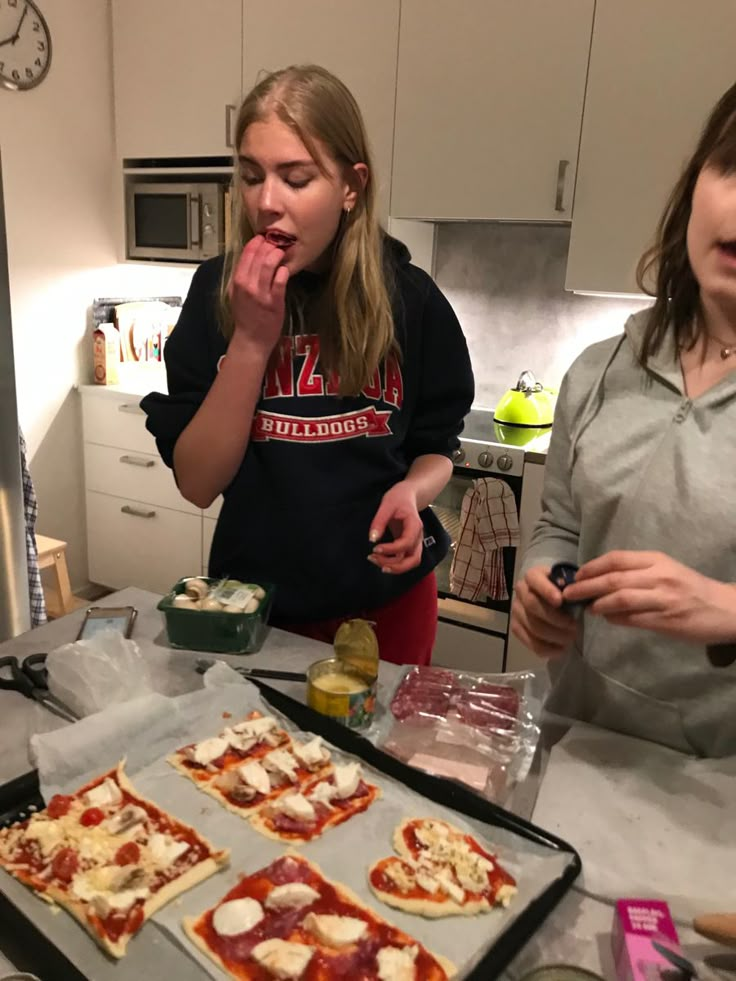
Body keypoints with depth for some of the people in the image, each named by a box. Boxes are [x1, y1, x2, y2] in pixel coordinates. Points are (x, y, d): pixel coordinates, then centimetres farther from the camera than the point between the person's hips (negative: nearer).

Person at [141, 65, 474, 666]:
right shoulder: (218, 291, -9)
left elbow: (436, 447, 3)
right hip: (255, 599, 1)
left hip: (385, 601, 0)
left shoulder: (408, 297, -10)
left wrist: (412, 493, -19)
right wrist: (251, 339, -23)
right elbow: (198, 483, -13)